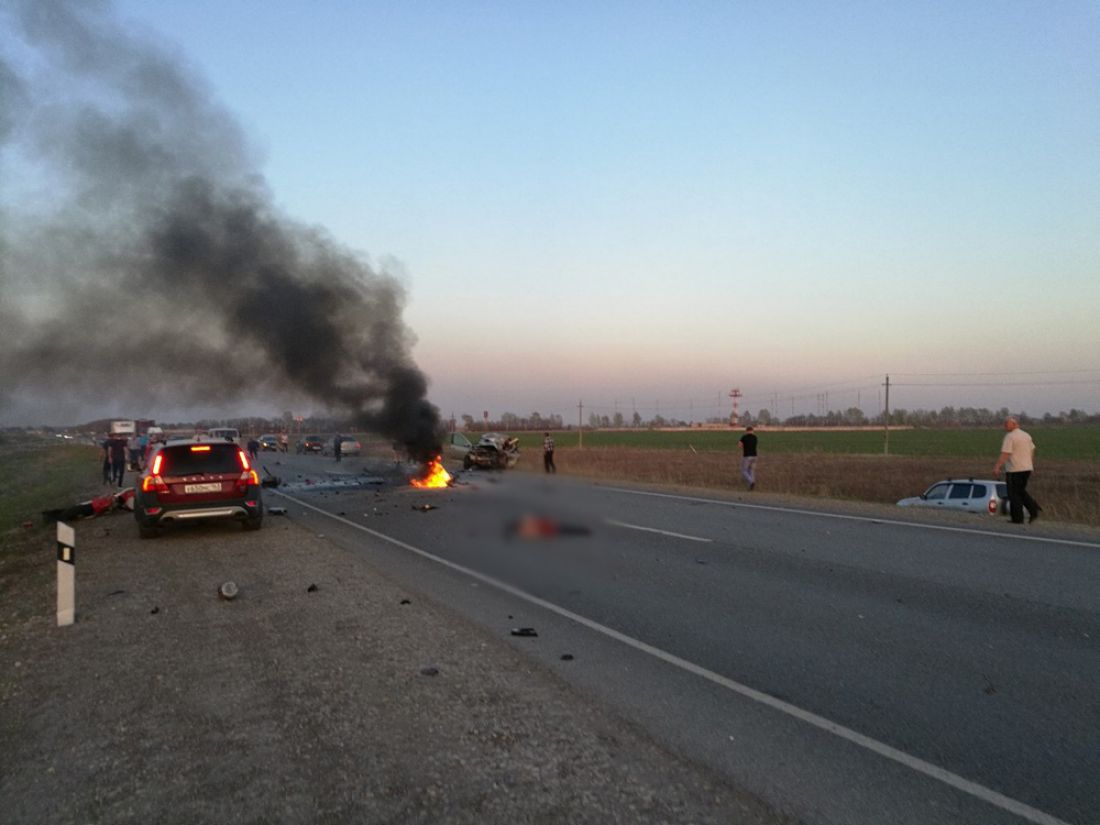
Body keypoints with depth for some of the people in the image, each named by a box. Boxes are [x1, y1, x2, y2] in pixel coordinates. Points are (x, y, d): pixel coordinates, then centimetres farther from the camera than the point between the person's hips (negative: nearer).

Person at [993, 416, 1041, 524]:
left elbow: (1005, 454, -22)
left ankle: (1018, 518, 4)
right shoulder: (1026, 435, 12)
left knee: (1014, 494, 1)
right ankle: (1033, 509, 5)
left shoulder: (1009, 437, -14)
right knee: (1021, 491, 21)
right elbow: (1032, 451, 22)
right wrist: (1032, 464, 35)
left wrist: (997, 467, -25)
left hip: (1014, 470, -8)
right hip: (1027, 468, 8)